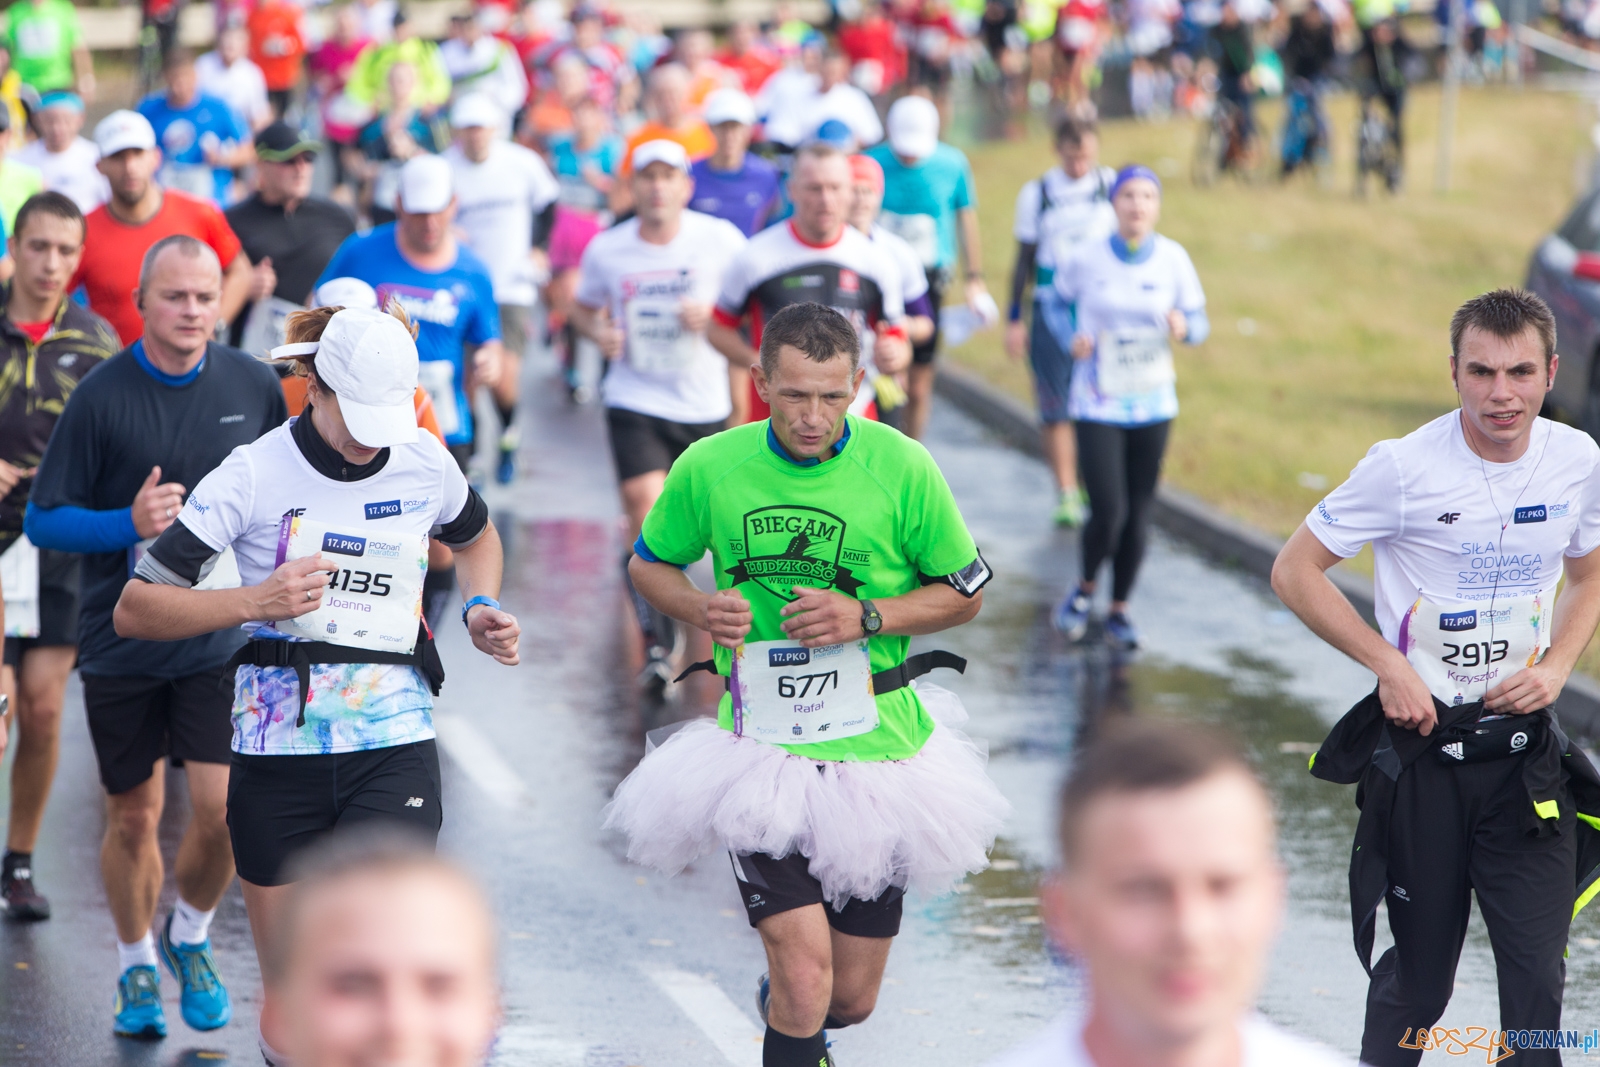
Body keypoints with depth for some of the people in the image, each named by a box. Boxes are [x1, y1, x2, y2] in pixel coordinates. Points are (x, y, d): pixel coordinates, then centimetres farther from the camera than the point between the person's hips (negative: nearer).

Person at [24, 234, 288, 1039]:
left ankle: (190, 935, 21)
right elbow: (42, 519, -7)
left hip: (221, 637, 1)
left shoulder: (255, 387, -2)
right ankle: (136, 967, 32)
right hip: (120, 637, -1)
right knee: (133, 817, 9)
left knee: (223, 808, -8)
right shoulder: (102, 397, -10)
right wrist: (129, 525, -22)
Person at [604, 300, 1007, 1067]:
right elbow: (648, 564, 11)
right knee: (805, 968, -19)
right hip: (760, 749, -1)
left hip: (875, 746, 1)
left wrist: (868, 617, -15)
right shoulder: (708, 468, -6)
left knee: (850, 998, 13)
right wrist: (702, 611, -11)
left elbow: (965, 595, 2)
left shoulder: (902, 468, -9)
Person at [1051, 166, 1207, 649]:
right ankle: (1085, 588, 20)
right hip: (1097, 404, -2)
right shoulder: (1087, 259, -8)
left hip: (1152, 404, 2)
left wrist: (1184, 327, -21)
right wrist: (1073, 338, -8)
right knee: (1108, 513, -10)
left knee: (1138, 514, 6)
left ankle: (1119, 609, 25)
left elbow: (1199, 323, 3)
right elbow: (1058, 296, 10)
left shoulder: (1173, 259, -5)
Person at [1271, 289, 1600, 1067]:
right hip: (1423, 747, -3)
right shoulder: (1405, 468, -13)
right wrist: (1389, 664, -13)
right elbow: (1294, 572, -6)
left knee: (1537, 974, -4)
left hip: (1524, 744, 3)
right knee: (1418, 975, 6)